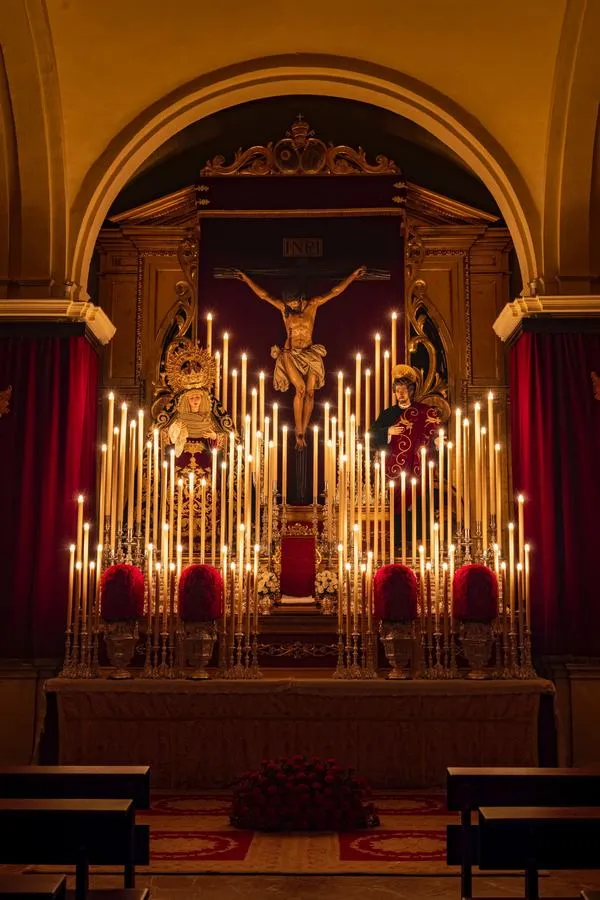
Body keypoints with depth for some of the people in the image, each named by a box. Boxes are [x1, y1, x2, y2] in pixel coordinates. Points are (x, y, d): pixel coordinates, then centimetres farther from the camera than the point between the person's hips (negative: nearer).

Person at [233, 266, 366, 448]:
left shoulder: (312, 304, 4)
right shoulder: (283, 307, 2)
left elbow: (335, 291, 5)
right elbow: (263, 294, 2)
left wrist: (353, 275, 4)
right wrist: (246, 278, 0)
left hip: (310, 354, 2)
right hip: (290, 354, -2)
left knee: (310, 392, -9)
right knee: (300, 388, -20)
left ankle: (302, 432, -4)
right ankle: (299, 432, -16)